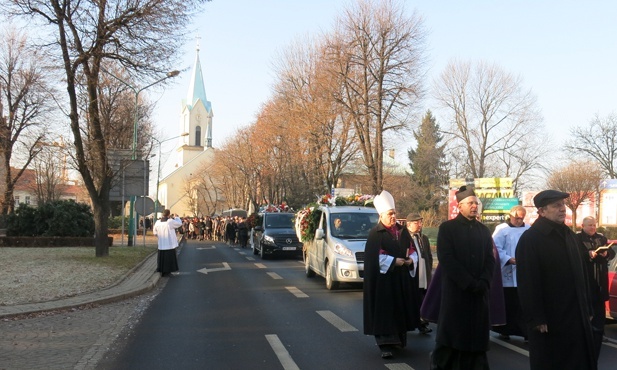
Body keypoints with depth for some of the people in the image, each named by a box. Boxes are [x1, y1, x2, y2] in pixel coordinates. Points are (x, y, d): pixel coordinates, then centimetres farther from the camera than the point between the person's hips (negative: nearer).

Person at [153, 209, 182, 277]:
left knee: (162, 258, 12)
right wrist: (176, 217, 18)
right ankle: (167, 272, 6)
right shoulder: (170, 221, -14)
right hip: (170, 244, -4)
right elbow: (179, 223, 0)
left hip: (161, 244, 4)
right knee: (169, 258, 5)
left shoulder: (158, 222, -2)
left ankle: (162, 271, 16)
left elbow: (155, 232, 9)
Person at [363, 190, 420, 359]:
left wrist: (410, 260, -5)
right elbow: (375, 256, -14)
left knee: (400, 309, 10)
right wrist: (394, 261, -17)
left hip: (401, 278, 6)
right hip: (384, 278, -6)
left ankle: (398, 339, 22)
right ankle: (385, 345, -7)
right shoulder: (375, 233, -7)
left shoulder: (402, 231, 11)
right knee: (384, 310, -7)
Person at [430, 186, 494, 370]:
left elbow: (490, 259, 8)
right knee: (451, 336, -1)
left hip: (479, 293, 4)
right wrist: (469, 283, -14)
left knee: (476, 336, 4)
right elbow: (446, 259, -11)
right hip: (455, 292, -4)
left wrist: (483, 283, -9)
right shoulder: (447, 228, -2)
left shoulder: (484, 230, 13)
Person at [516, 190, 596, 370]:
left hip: (577, 318, 7)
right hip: (549, 321, -7)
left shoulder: (569, 235, 12)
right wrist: (536, 319, -18)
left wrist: (587, 308, 13)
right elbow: (528, 283, -16)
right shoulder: (530, 239, -12)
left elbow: (582, 274, 17)